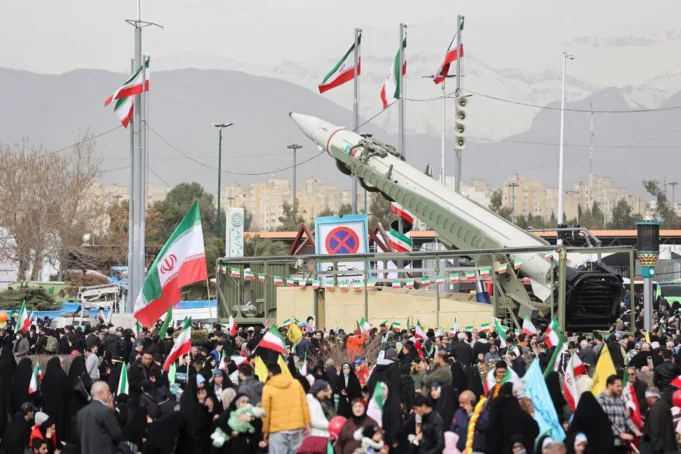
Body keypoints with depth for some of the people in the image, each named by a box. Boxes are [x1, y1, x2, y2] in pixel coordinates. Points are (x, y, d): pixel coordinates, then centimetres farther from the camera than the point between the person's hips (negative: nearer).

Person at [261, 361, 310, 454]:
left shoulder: (268, 388, -4)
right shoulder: (296, 383, 7)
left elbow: (266, 411, -3)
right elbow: (304, 405, 7)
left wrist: (265, 431, 6)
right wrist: (307, 423, 12)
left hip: (278, 430, -4)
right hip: (296, 428, 4)